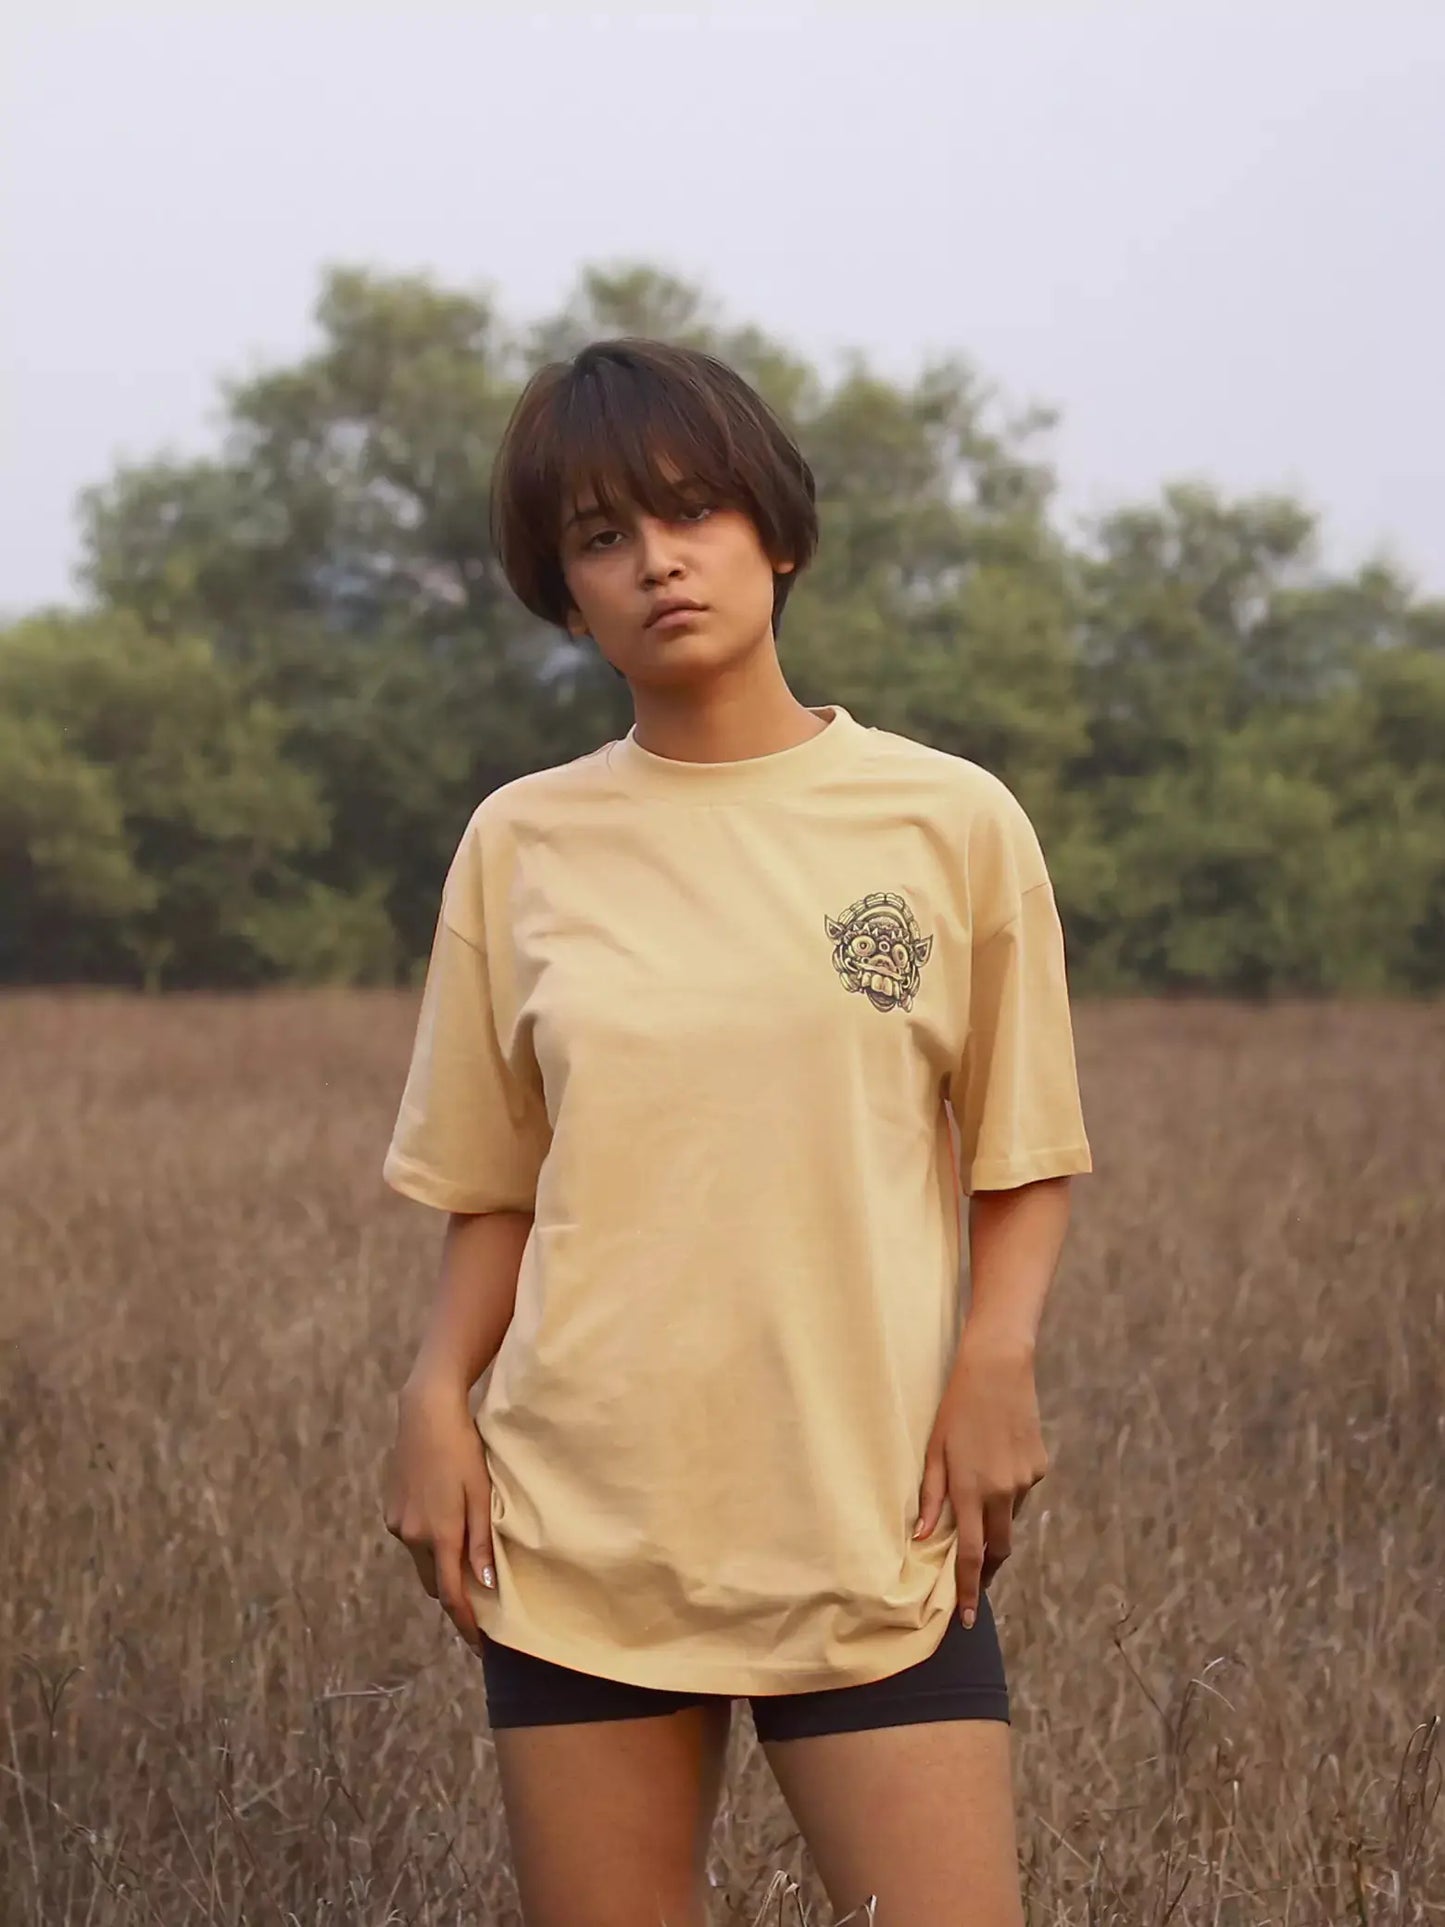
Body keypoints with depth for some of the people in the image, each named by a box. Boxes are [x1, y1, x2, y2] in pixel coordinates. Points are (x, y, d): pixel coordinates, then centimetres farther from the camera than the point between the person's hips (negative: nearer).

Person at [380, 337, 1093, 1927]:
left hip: (873, 1518, -2)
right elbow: (496, 1192, 12)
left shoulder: (953, 822, 1)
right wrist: (436, 1395, -4)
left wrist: (996, 1351, -9)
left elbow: (1025, 1156, 8)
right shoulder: (521, 842, 6)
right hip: (579, 1521, 2)